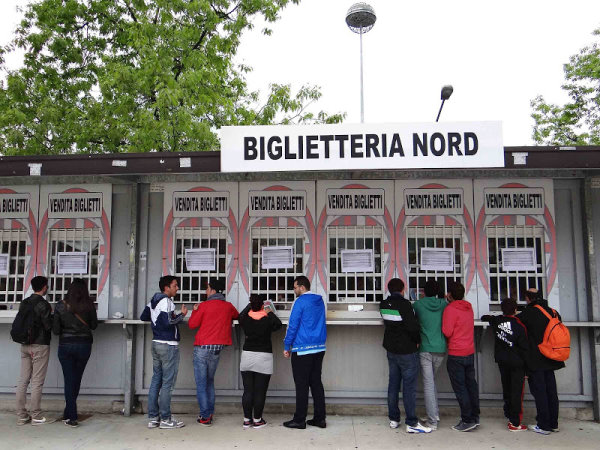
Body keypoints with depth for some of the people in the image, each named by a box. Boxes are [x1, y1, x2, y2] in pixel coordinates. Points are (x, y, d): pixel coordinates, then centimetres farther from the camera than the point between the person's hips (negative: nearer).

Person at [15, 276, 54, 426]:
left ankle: (21, 416, 14)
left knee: (23, 380, 9)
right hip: (40, 346, -7)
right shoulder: (43, 304, -13)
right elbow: (49, 326, -16)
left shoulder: (24, 303, 9)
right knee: (37, 381, -1)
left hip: (25, 345, 7)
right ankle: (36, 416, 5)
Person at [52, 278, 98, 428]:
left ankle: (71, 418, 3)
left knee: (69, 380, 5)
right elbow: (93, 325, 2)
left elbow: (56, 330, -3)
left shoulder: (61, 306, -6)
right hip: (84, 345, 0)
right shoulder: (89, 305, -7)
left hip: (65, 345, 0)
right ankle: (68, 414, 27)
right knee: (76, 379, 15)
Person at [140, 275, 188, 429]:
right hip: (169, 345, -9)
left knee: (156, 380, 11)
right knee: (168, 383, -2)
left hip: (156, 343, 9)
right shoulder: (166, 301, -15)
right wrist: (182, 315, -11)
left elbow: (143, 317, 22)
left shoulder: (153, 301, 12)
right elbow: (168, 322, -24)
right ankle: (165, 419, 3)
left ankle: (153, 418, 16)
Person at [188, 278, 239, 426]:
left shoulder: (204, 305, -8)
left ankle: (205, 417, 2)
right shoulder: (229, 306, 5)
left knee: (201, 383, 2)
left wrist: (195, 311, 12)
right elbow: (237, 316, 25)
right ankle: (210, 413, 18)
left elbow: (192, 325, -2)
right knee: (209, 381, 18)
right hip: (217, 348, 4)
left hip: (202, 347, -4)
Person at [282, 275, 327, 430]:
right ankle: (320, 418, 14)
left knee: (301, 385, -1)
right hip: (319, 348, 7)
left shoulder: (300, 302, -10)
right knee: (316, 383, 12)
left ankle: (299, 420, 6)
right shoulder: (320, 301, 13)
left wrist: (287, 346, -5)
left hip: (302, 349, -7)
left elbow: (293, 325, -11)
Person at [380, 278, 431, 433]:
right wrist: (417, 341, -6)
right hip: (407, 351, -7)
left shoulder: (383, 305, 3)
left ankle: (393, 419, 21)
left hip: (391, 349, 7)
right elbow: (412, 326, -22)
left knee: (393, 384, 13)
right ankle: (411, 423, 4)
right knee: (409, 386, -1)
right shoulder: (404, 304, -18)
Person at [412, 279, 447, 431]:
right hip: (441, 349, 3)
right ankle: (435, 412, 22)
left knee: (428, 384, 0)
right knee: (431, 380, 22)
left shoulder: (418, 304, -3)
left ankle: (432, 421, 1)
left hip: (425, 349, -3)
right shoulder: (443, 304, 3)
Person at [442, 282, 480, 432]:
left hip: (456, 355, -7)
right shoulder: (468, 307, 7)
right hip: (470, 352, 7)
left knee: (460, 387, 0)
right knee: (471, 384, 14)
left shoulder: (450, 309, -15)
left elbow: (447, 332, -18)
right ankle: (475, 417, 21)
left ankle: (467, 420, 3)